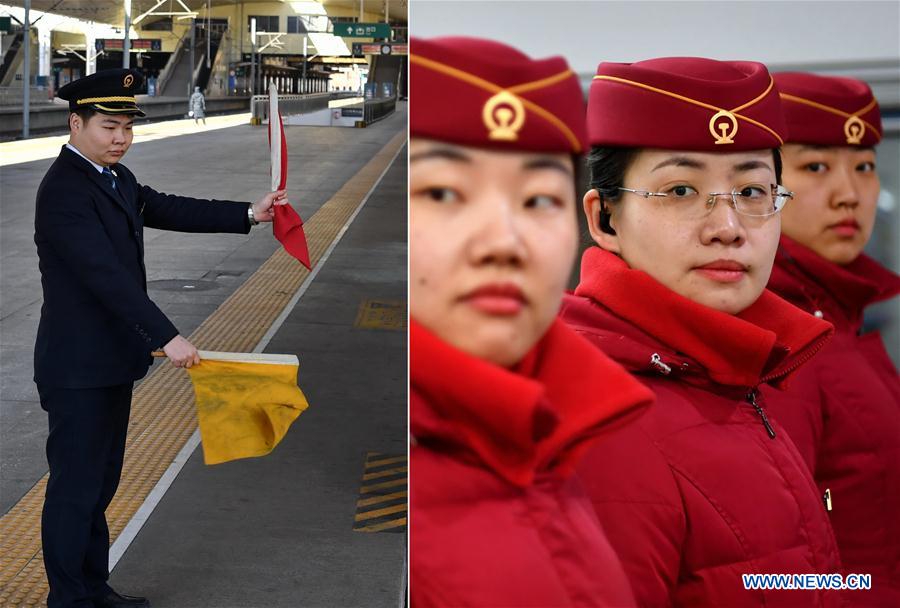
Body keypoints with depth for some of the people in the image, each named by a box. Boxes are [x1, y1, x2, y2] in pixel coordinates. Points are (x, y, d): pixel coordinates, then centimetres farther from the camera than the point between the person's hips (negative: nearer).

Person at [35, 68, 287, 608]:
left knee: (101, 480, 19)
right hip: (79, 367, -9)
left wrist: (249, 215, 8)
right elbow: (107, 275, -28)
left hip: (112, 361, 10)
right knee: (75, 486, 2)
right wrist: (168, 337, -31)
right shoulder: (64, 192, -21)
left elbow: (171, 210, 16)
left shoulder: (117, 178, 8)